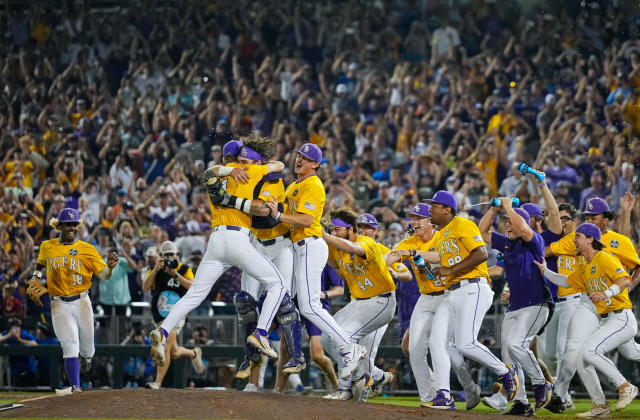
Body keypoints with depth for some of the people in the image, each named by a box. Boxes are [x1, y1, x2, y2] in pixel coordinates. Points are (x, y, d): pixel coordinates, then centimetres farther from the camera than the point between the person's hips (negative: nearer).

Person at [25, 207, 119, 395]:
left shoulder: (87, 249, -1)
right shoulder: (47, 247, 6)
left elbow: (103, 275, -7)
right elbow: (40, 265, 27)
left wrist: (110, 267, -28)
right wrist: (34, 282, 10)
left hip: (81, 302, 0)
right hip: (59, 304, 0)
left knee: (87, 346, 10)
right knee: (70, 345, -13)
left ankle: (85, 356, 48)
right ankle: (75, 387, -17)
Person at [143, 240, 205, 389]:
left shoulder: (184, 269, 1)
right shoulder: (154, 270, 4)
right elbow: (145, 288, -13)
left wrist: (176, 275, -23)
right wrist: (156, 269, -24)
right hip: (159, 318, 4)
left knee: (166, 347, -20)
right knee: (174, 353, 10)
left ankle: (158, 382, -20)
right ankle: (194, 353, 42)